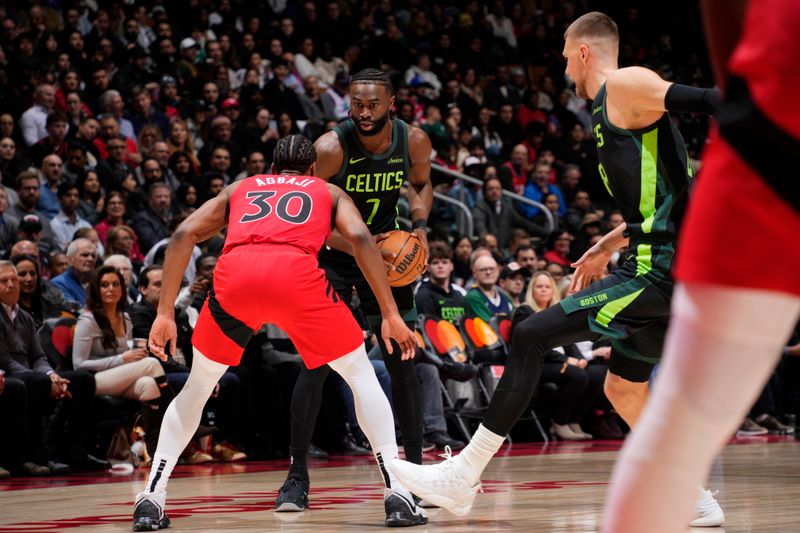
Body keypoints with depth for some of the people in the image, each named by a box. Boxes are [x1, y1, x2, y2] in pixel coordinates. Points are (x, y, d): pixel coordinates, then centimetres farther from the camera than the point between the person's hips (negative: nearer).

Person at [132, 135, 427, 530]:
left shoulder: (239, 188, 37)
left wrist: (165, 313, 20)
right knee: (361, 374, 17)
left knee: (197, 386, 24)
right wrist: (391, 315, 10)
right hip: (297, 274, -2)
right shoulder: (329, 192, 33)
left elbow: (184, 235, 22)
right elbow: (360, 237, 12)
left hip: (234, 275, 2)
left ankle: (151, 499, 14)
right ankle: (397, 494, 6)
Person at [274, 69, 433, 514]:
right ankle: (298, 477, -9)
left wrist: (420, 225, -10)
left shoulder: (414, 141, -12)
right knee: (316, 363, -14)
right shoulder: (331, 148, -25)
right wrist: (358, 248, -32)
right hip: (331, 251, -4)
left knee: (403, 361, 3)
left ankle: (414, 468, 14)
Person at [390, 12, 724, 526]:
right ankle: (694, 501, 26)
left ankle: (464, 474, -11)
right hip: (673, 271, 10)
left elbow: (710, 100, -18)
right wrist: (609, 245, 36)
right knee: (623, 388, 21)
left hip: (658, 271, -10)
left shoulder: (625, 86, -6)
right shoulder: (620, 108, 23)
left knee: (532, 336, -11)